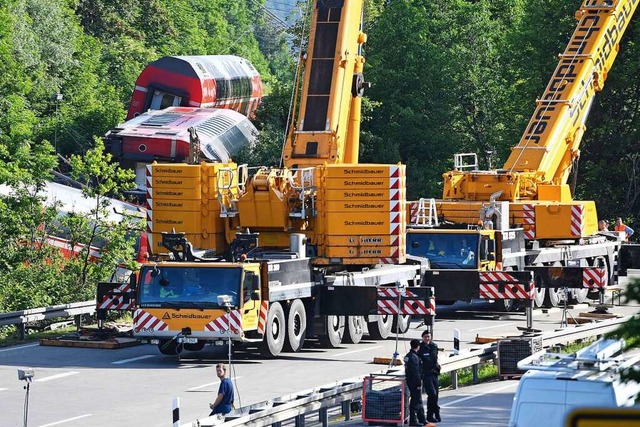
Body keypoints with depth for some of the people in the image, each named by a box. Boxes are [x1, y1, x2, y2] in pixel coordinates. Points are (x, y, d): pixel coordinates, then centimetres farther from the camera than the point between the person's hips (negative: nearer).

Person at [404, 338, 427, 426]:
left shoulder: (408, 356, 12)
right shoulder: (414, 357, -19)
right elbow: (416, 372, -21)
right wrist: (419, 384, -18)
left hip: (410, 382, 10)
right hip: (415, 382, -10)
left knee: (419, 401, 16)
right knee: (416, 401, -4)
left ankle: (422, 420, 23)